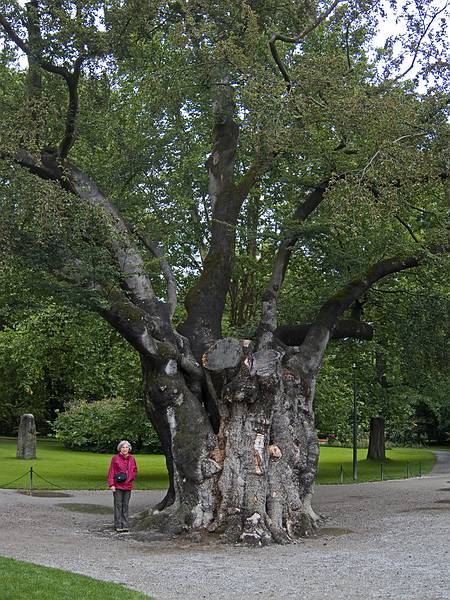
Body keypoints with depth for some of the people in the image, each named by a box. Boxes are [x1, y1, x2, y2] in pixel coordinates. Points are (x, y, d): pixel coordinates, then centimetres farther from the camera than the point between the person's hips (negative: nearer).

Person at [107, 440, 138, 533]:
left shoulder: (132, 459, 8)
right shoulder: (115, 458, -4)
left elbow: (135, 470, 21)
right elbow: (111, 472, -6)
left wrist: (131, 478, 5)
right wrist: (111, 484, -11)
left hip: (128, 486, 4)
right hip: (118, 486, -4)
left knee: (126, 506, 8)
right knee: (118, 505, -1)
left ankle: (125, 525, 14)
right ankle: (118, 525, 5)